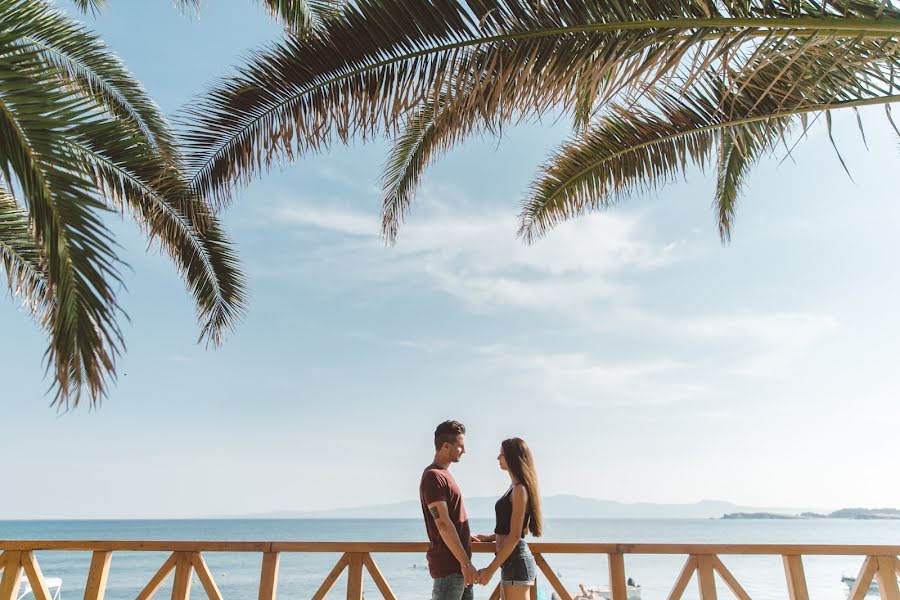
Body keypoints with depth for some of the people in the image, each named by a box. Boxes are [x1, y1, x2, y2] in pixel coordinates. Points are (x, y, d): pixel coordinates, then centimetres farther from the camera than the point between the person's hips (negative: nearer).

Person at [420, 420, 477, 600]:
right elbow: (443, 524, -21)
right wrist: (466, 563, -20)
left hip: (458, 563, 9)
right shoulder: (433, 476, -16)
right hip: (449, 565, -9)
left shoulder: (444, 475, 15)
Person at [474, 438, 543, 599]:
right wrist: (490, 537, 21)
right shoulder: (515, 487, 12)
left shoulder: (520, 489, -16)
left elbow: (515, 536, -19)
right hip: (510, 560, 10)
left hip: (516, 561, -10)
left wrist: (491, 569, -18)